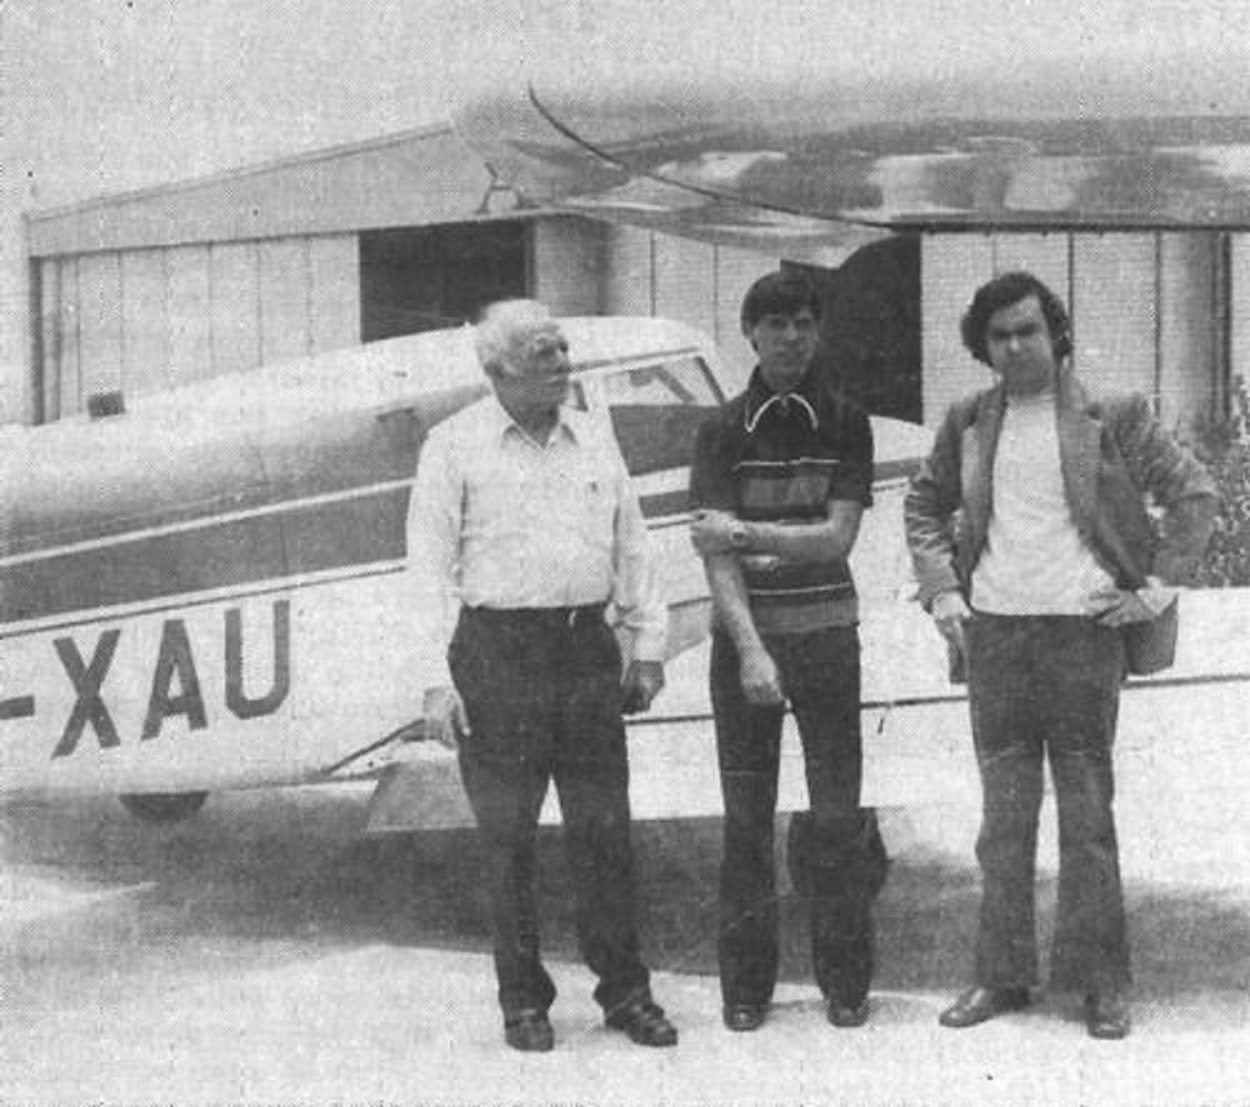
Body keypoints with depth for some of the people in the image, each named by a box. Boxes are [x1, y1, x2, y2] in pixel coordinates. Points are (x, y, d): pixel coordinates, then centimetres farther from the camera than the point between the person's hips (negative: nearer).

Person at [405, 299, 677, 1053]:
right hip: (496, 651, -3)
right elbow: (432, 566, -3)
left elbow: (631, 547, 17)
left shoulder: (594, 439, 13)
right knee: (507, 837, 2)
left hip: (587, 649, 3)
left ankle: (626, 991, 15)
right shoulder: (455, 447, 0)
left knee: (605, 829, 4)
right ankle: (524, 1000, 13)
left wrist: (648, 643, 12)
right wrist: (438, 678, -9)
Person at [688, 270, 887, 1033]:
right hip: (745, 632, 0)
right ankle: (746, 985, 11)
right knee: (747, 817, 4)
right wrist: (751, 649, -16)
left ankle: (847, 982, 11)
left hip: (826, 633, 0)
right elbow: (717, 555, -7)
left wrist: (745, 531, -13)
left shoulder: (845, 424, 2)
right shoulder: (725, 430, 0)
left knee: (838, 813, 1)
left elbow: (836, 539, -6)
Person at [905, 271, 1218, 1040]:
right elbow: (924, 506, 21)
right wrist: (942, 589, 8)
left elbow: (1195, 493, 2)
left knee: (1088, 813, 1)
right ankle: (1003, 975, 14)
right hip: (993, 632, 3)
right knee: (1003, 816, 7)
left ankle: (1102, 983, 8)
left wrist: (1159, 586, -4)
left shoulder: (1111, 419, 0)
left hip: (1084, 631, -3)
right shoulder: (969, 424, 9)